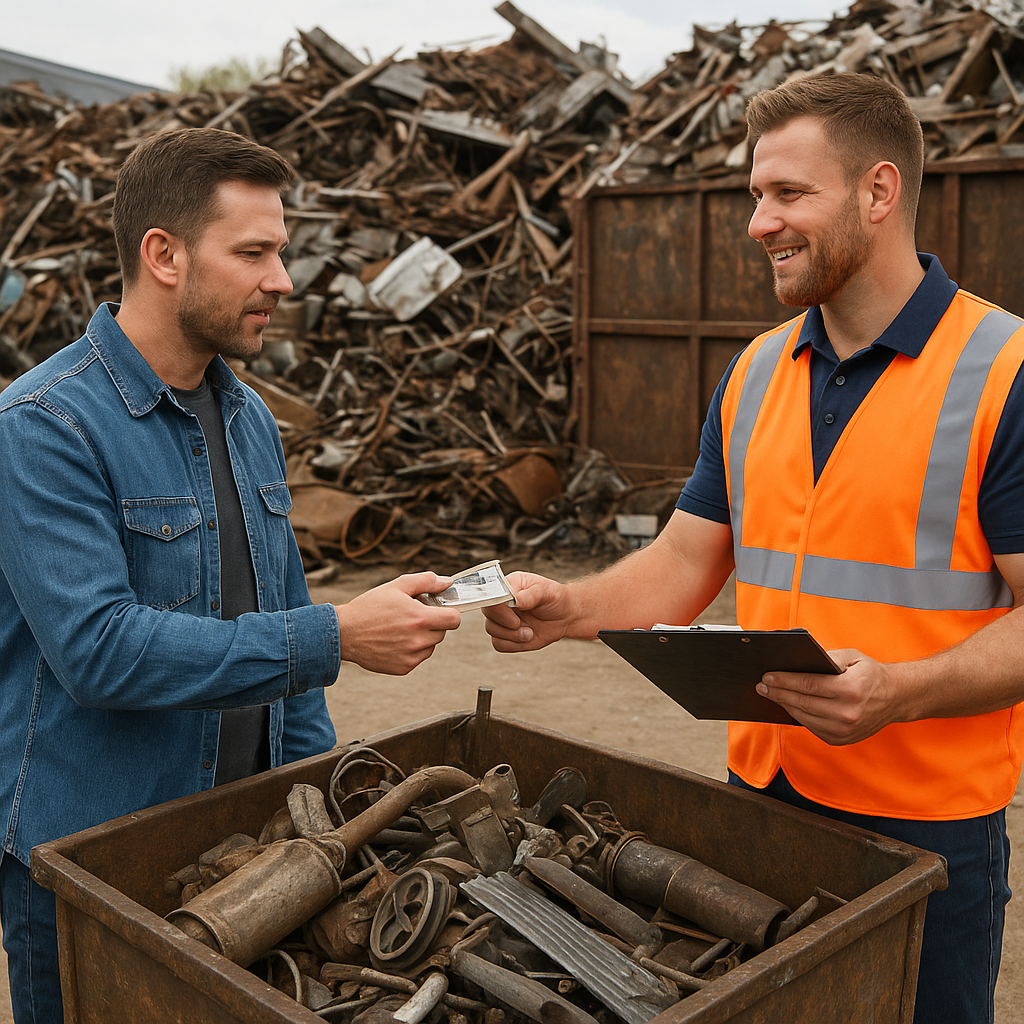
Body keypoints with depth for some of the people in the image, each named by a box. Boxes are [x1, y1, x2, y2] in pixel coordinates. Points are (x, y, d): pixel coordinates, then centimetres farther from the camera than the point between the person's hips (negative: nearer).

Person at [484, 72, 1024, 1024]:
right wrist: (568, 609, -10)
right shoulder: (754, 373, 6)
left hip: (927, 823, -5)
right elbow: (685, 562, 7)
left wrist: (900, 692, -28)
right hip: (761, 793, 5)